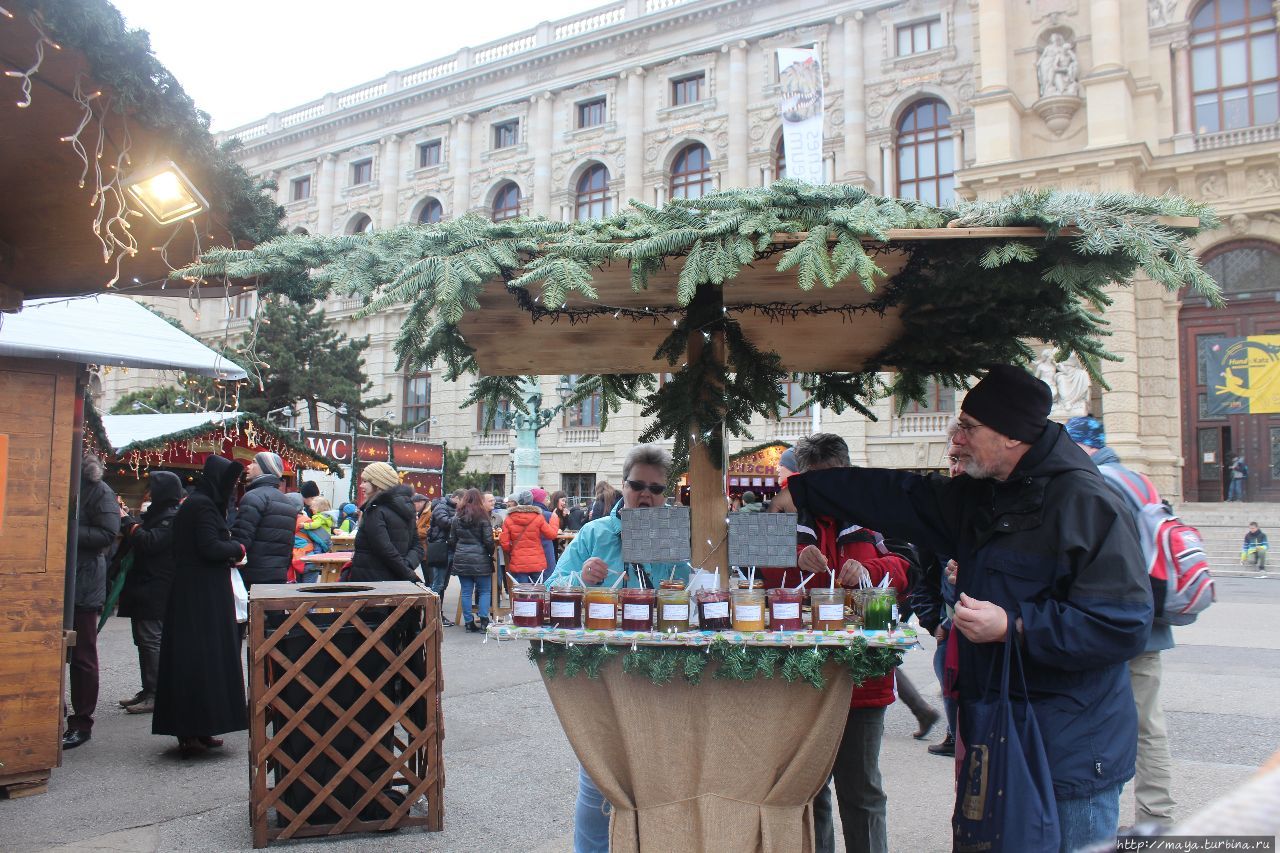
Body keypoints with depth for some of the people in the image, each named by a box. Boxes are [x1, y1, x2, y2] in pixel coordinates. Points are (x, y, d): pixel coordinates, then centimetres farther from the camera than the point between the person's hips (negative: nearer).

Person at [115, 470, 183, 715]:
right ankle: (148, 691, 21)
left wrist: (126, 521, -14)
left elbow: (148, 542, -23)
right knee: (144, 640, 14)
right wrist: (126, 520, 8)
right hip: (143, 590, 10)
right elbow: (137, 541, 21)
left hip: (155, 592, -10)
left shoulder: (172, 518, -13)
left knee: (152, 641, -9)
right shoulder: (156, 514, 19)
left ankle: (155, 695, -7)